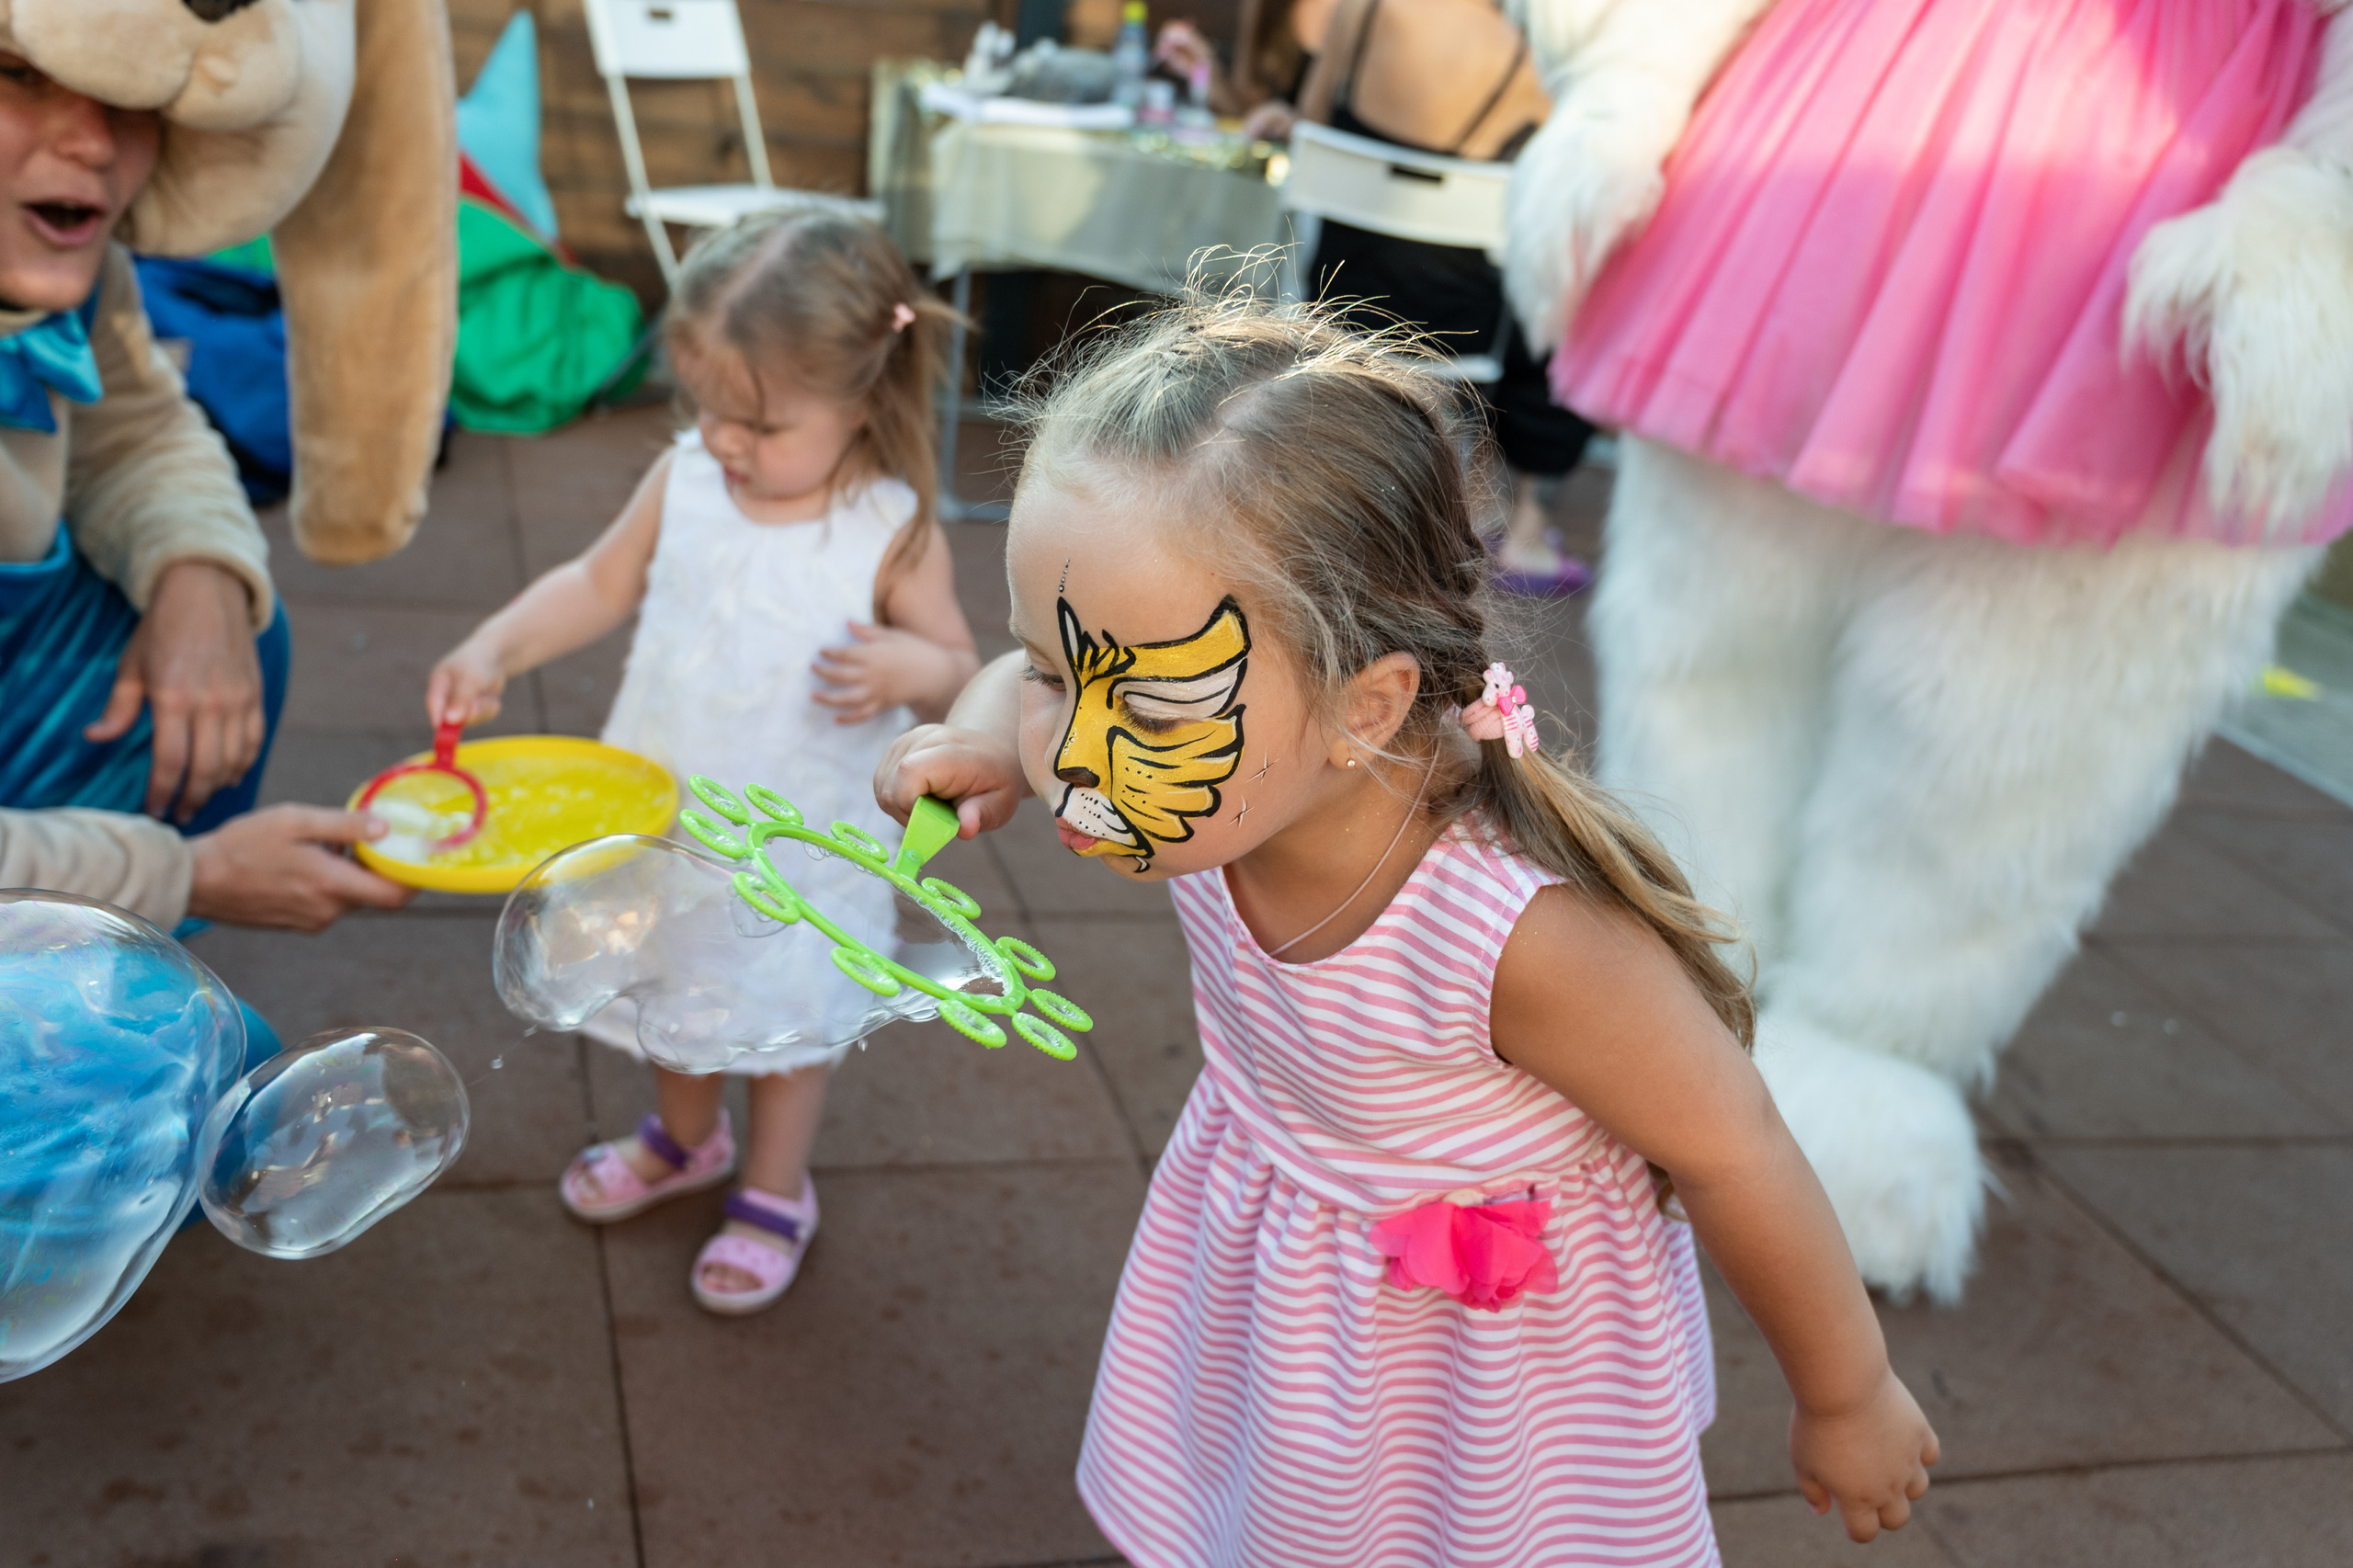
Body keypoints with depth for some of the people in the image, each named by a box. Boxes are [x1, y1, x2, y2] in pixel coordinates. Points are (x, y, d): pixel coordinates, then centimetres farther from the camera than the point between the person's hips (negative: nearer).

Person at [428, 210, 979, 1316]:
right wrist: (494, 649, -8)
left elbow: (961, 678, -13)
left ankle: (775, 1193, 40)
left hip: (800, 839, -4)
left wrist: (920, 668, -35)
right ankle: (686, 1138, 54)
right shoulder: (684, 480, -10)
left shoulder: (894, 530, -21)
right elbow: (599, 583, 5)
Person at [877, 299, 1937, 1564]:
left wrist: (1850, 1404, -8)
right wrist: (985, 741, -24)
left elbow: (1733, 1161, -24)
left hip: (1496, 1342, -5)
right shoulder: (1218, 780, -25)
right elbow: (1057, 688, 0)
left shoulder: (1522, 938, -41)